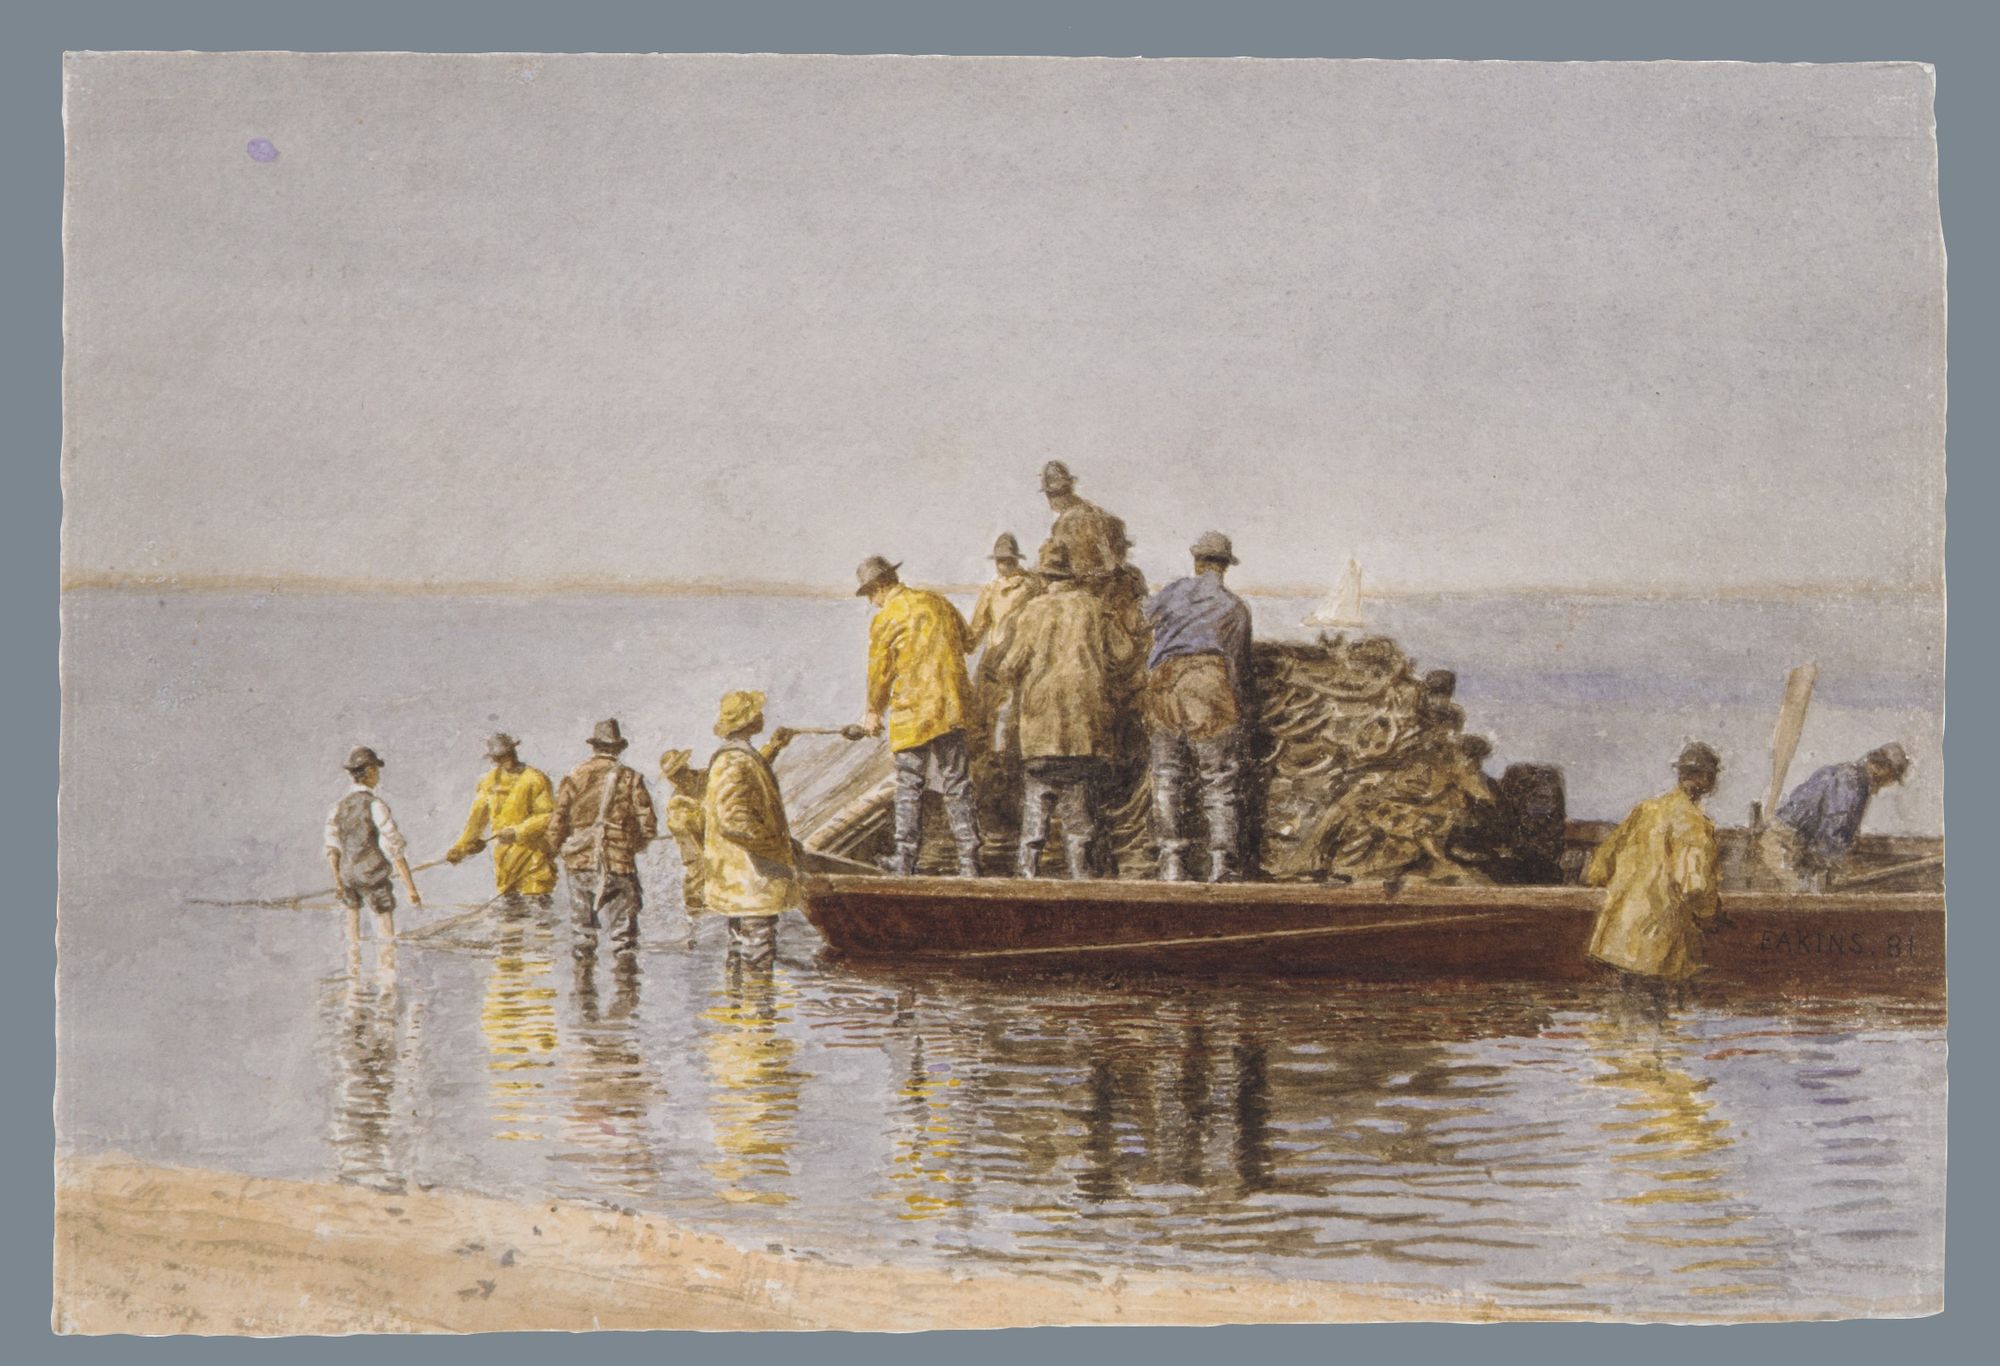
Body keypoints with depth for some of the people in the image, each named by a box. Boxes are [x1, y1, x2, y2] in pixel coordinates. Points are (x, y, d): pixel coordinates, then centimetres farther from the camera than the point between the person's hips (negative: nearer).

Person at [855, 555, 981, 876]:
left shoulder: (885, 620, -8)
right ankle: (968, 859, 4)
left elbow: (879, 672, -1)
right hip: (953, 706, 5)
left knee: (909, 785, 4)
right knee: (956, 783, 8)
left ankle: (905, 859, 3)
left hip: (912, 712, -5)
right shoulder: (938, 603, 9)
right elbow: (967, 641, 22)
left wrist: (874, 712, 15)